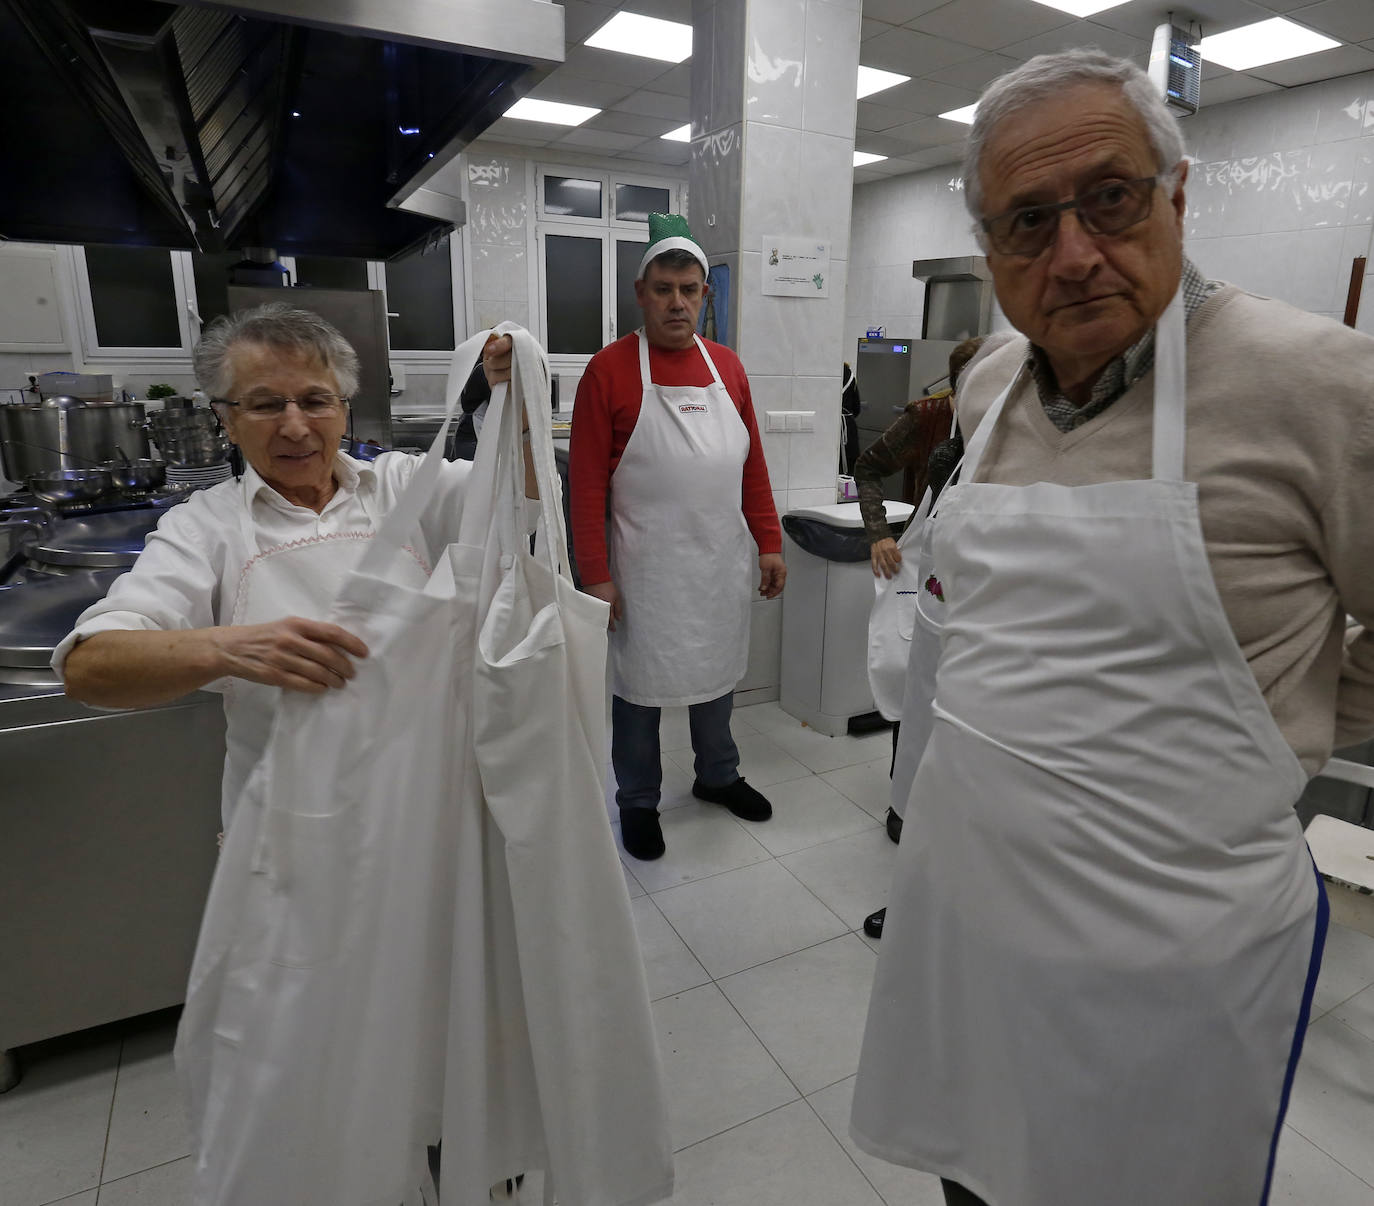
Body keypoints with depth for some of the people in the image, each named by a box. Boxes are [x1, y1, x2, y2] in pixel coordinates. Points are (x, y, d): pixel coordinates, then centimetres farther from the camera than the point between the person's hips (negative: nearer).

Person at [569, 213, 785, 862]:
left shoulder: (726, 365, 7)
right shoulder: (609, 369, -8)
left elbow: (753, 464, 11)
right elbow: (588, 482, -10)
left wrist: (770, 544, 7)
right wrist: (596, 576, -13)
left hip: (723, 561, 5)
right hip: (648, 567, -4)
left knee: (717, 672, 19)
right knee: (639, 686, 8)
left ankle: (717, 776, 41)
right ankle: (638, 801, 29)